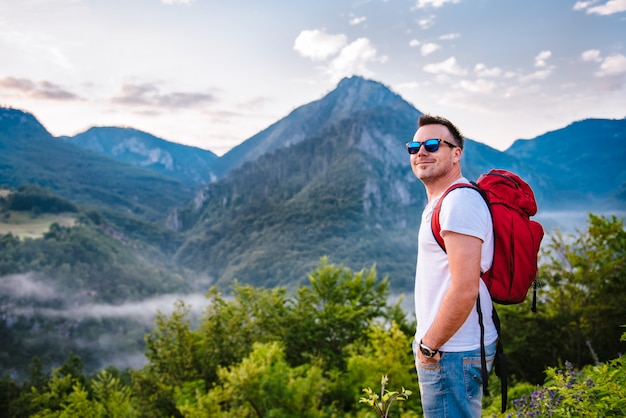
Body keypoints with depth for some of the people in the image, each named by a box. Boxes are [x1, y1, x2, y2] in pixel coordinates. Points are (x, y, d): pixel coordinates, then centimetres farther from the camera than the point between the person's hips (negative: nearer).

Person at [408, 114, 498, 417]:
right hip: (447, 347, 10)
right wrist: (428, 341, 15)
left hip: (452, 352, -10)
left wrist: (429, 345, -15)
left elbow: (465, 290, -25)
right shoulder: (441, 202, 14)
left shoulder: (459, 201, -19)